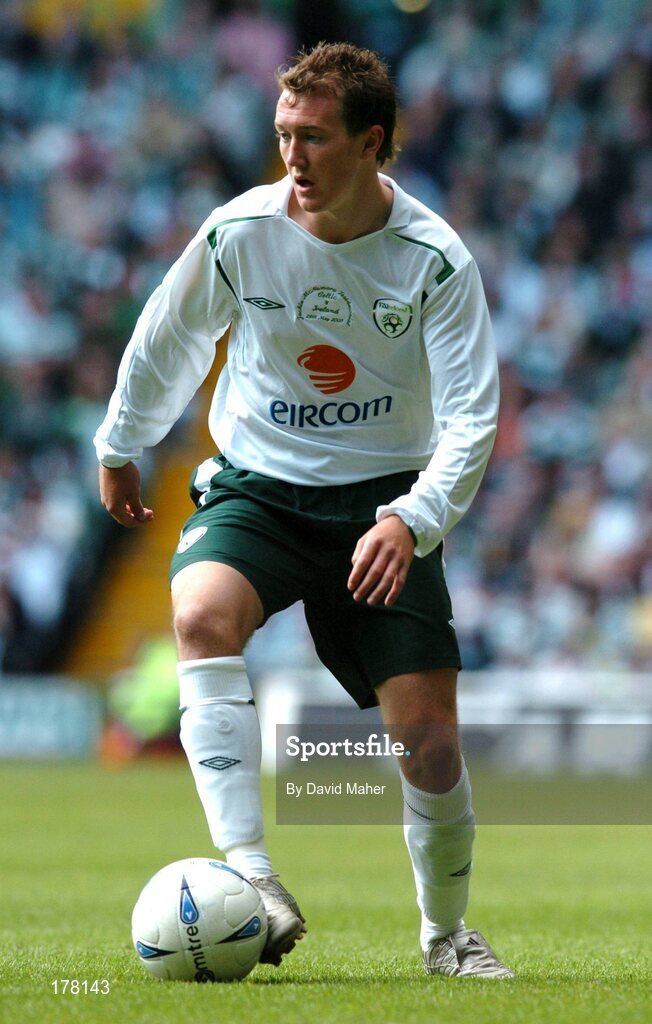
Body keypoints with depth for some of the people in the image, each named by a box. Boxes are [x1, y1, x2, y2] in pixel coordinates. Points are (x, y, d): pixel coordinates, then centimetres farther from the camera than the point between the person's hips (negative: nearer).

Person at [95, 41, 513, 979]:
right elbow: (166, 344, 10)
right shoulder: (239, 233, -10)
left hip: (382, 502, 0)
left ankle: (447, 932, 19)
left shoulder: (434, 259, -13)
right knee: (202, 613, -33)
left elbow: (472, 416, -15)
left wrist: (411, 521, -31)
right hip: (256, 488, 1)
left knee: (429, 735, -8)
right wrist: (119, 449, 22)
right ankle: (251, 879, -38)